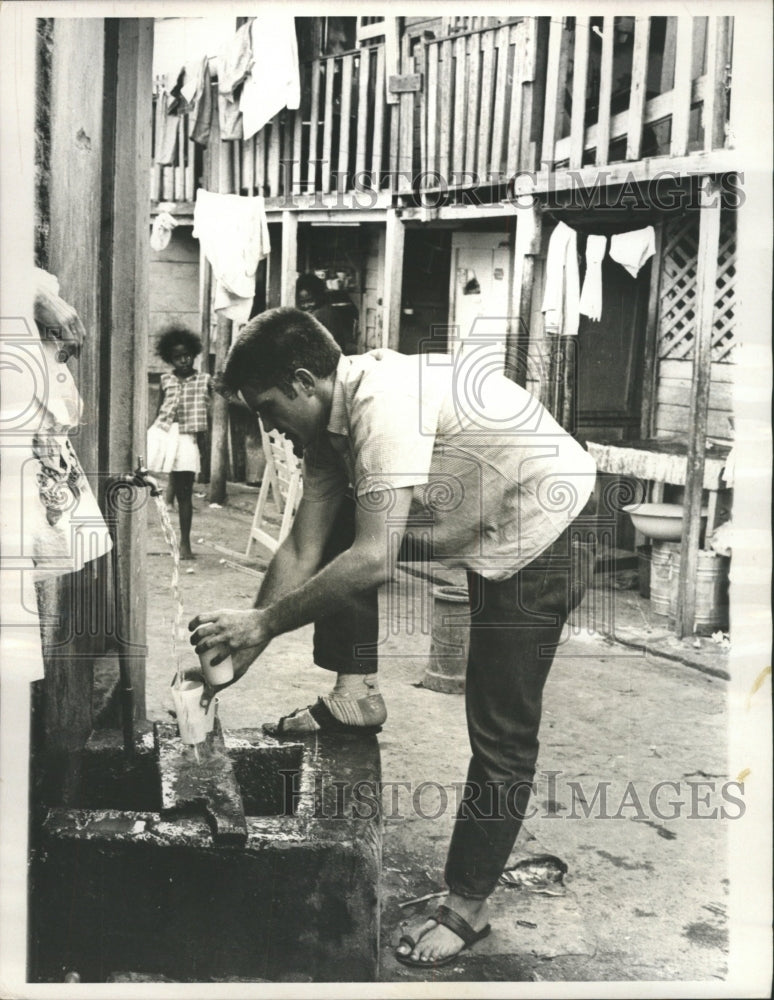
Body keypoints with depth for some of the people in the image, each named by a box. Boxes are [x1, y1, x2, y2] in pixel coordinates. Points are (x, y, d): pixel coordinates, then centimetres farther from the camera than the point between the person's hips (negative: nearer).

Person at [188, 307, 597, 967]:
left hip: (545, 535, -9)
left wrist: (264, 622, -24)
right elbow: (303, 552, 1)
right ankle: (356, 696, 13)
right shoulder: (330, 415, -1)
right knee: (329, 534, 9)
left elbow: (374, 563, -34)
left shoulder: (383, 401, -30)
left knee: (501, 735, -5)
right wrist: (241, 651, -1)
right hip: (485, 524, 9)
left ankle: (466, 909, 10)